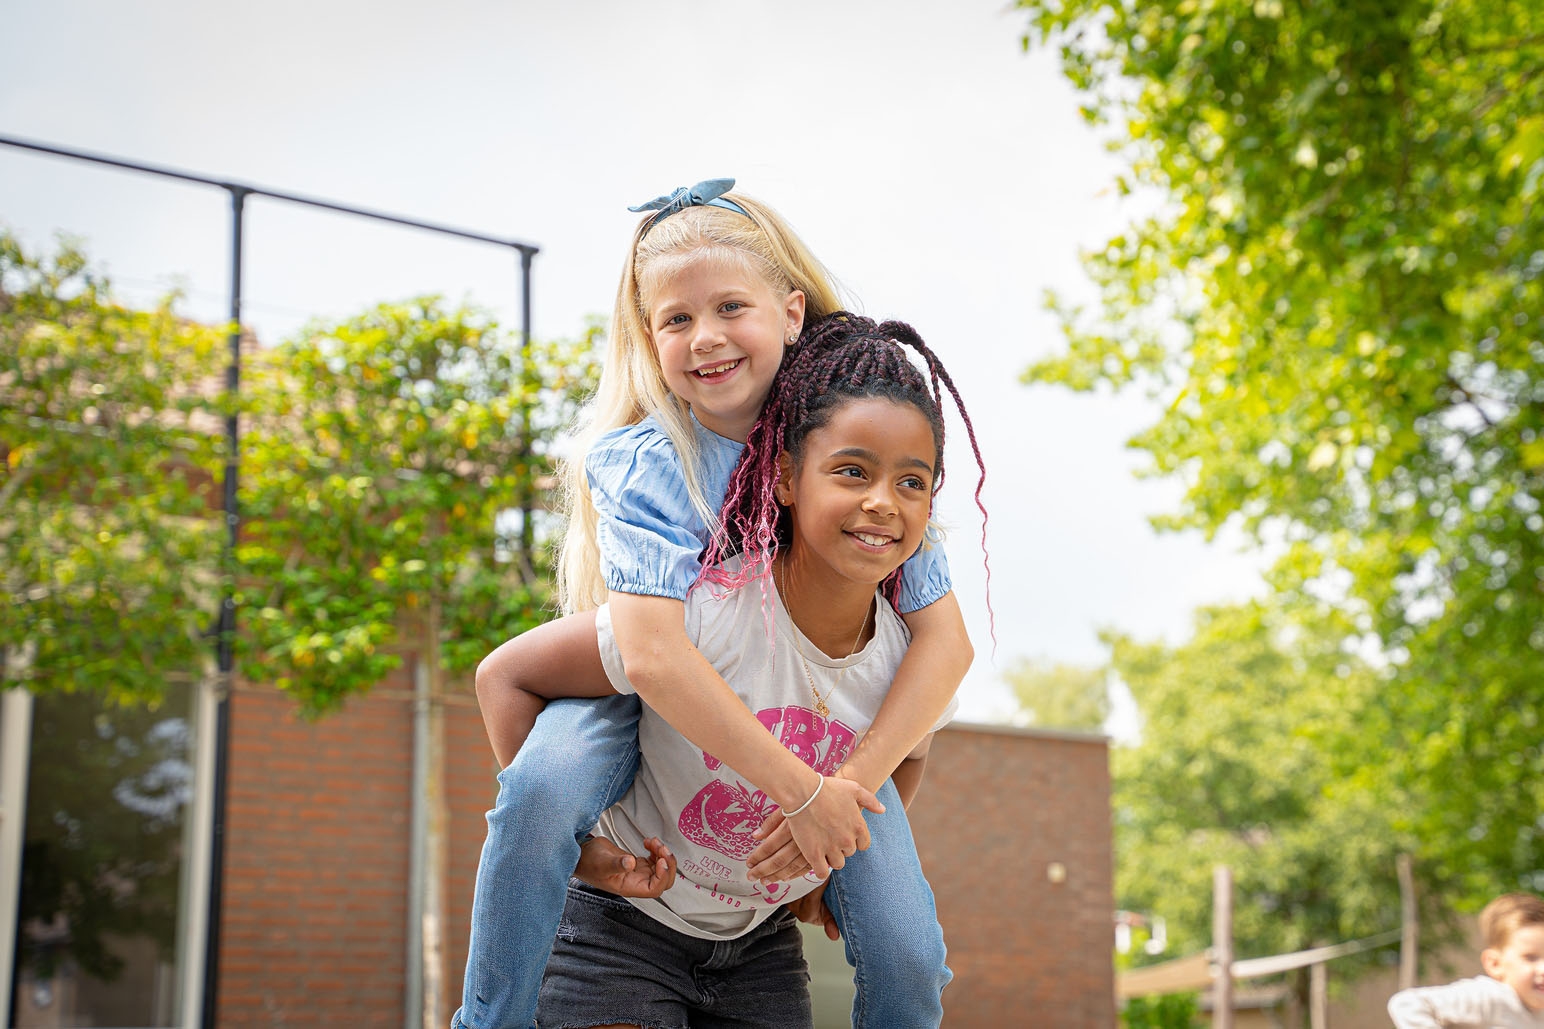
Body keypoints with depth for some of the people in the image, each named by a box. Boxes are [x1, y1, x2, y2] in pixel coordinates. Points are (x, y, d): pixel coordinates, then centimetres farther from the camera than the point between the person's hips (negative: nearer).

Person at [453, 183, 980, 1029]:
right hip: (655, 697, -1)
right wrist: (802, 791, -37)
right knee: (541, 787, -33)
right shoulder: (642, 461, -25)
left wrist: (850, 783, -30)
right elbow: (653, 655, -37)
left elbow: (945, 639, -20)